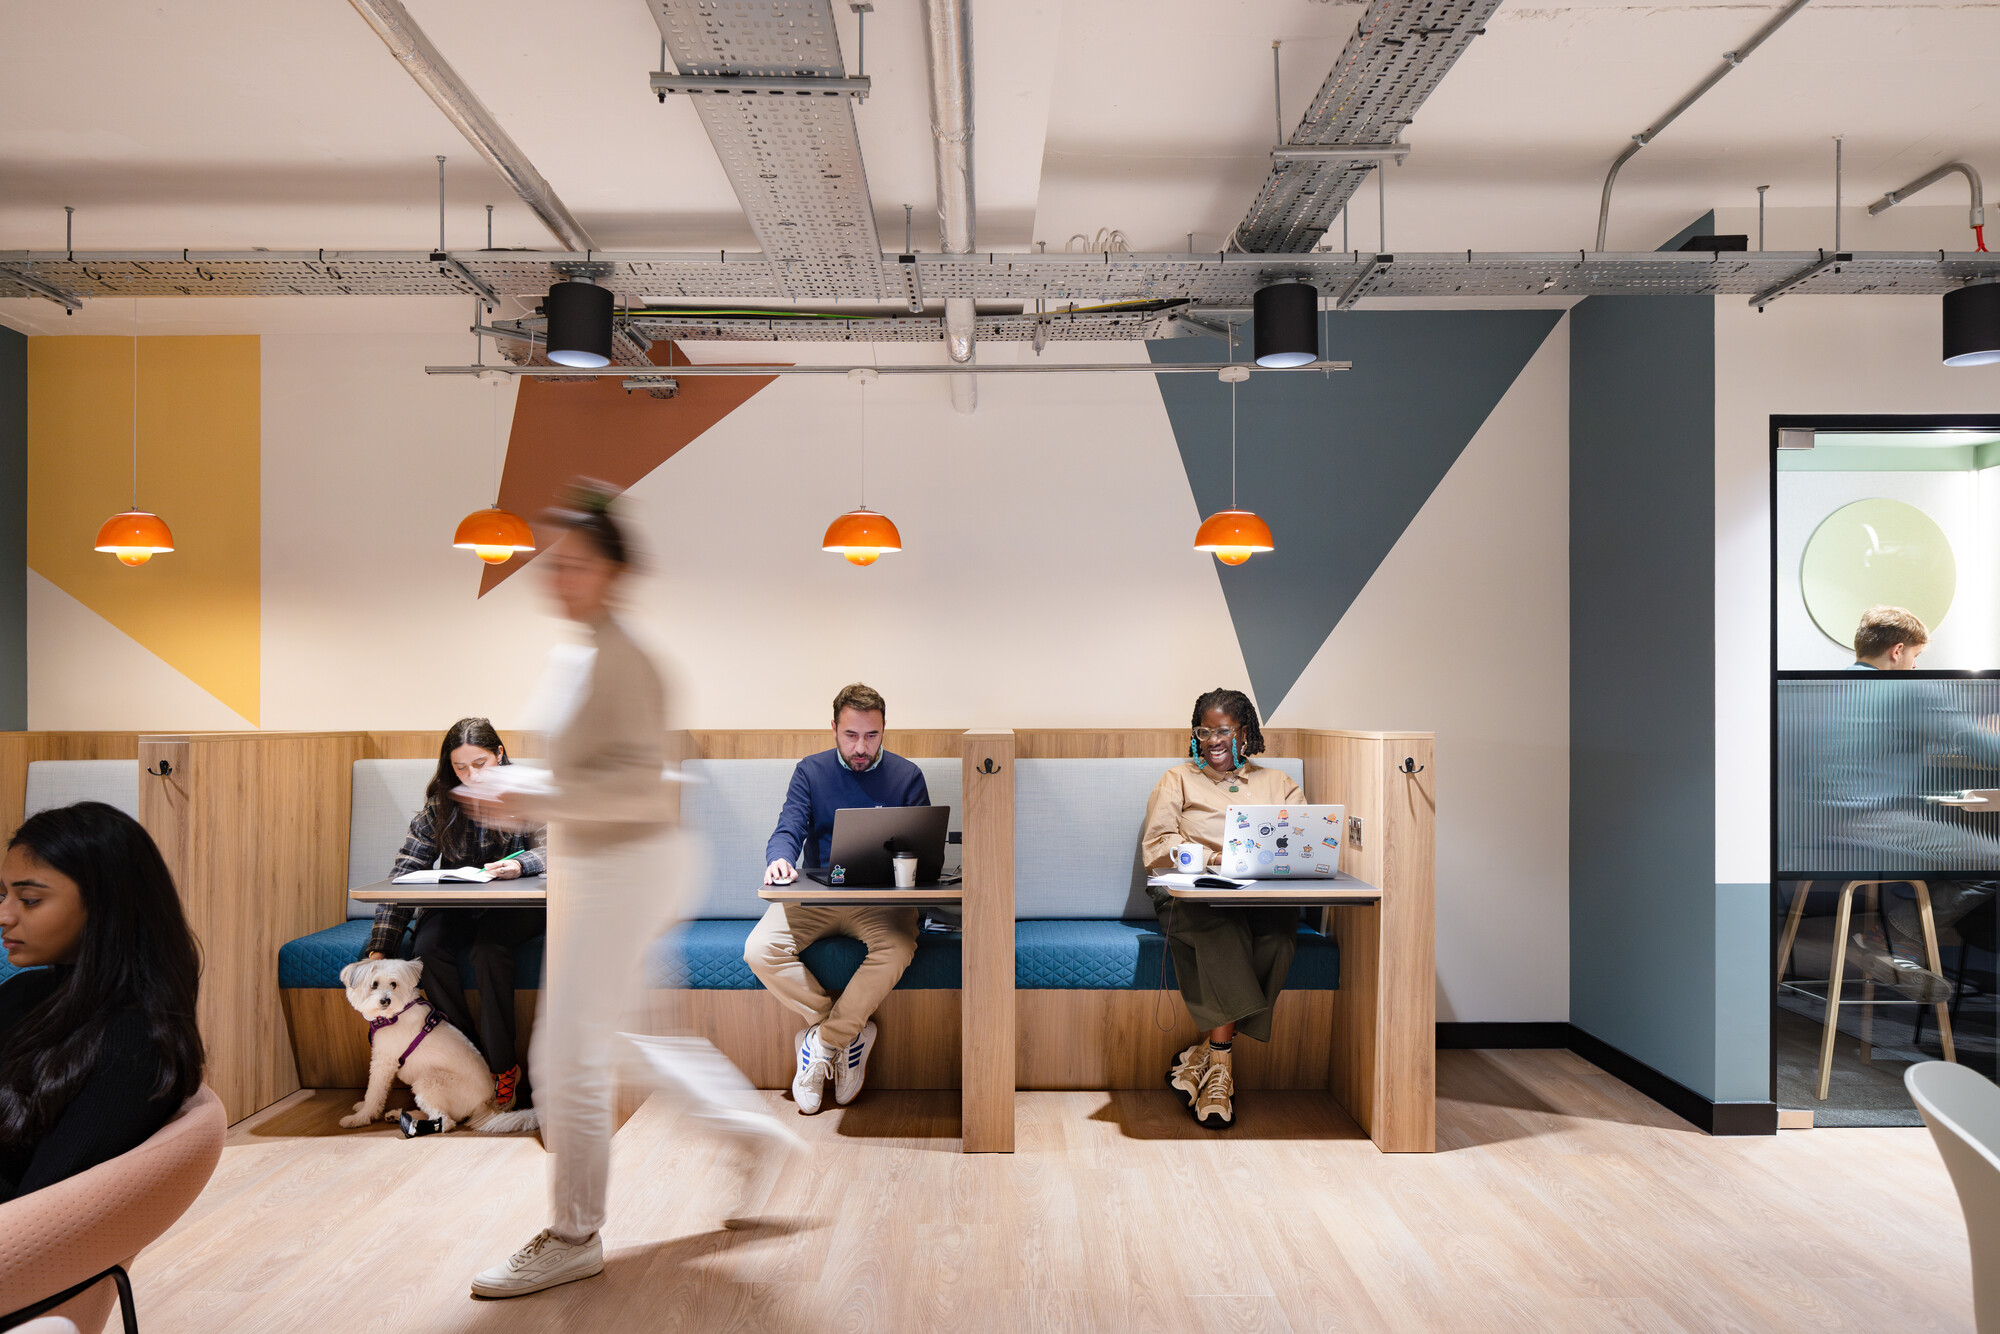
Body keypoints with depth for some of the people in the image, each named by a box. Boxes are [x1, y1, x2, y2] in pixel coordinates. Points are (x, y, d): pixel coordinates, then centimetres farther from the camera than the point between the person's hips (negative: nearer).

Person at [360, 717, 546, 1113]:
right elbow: (405, 872, -7)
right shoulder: (440, 803, -3)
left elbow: (550, 849, -18)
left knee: (488, 950, -32)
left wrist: (520, 864, -43)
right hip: (459, 905, 3)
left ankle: (504, 1069, -20)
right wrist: (380, 947, -15)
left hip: (518, 905, -3)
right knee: (428, 945, -27)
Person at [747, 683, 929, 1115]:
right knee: (759, 950, -24)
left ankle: (821, 1041, -14)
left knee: (896, 949, -34)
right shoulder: (810, 771, 8)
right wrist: (780, 859, -26)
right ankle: (850, 1032, -9)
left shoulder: (906, 775, 5)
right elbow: (788, 830, -2)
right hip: (816, 895, 2)